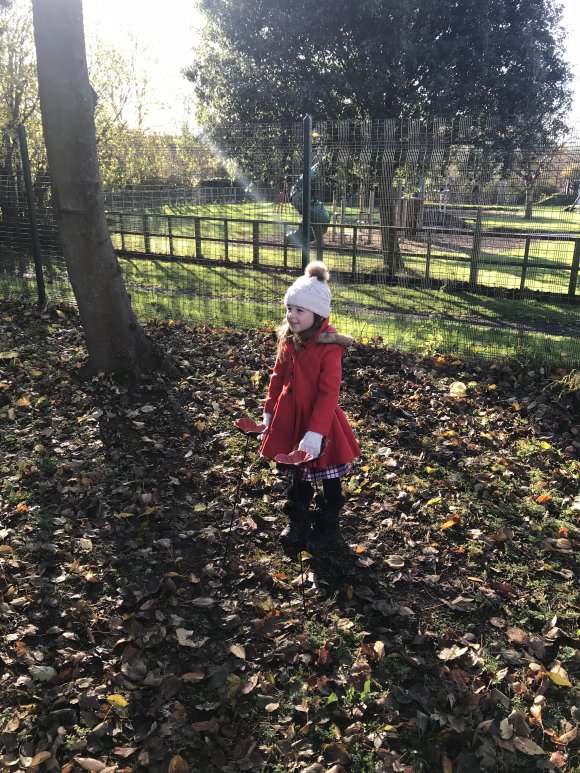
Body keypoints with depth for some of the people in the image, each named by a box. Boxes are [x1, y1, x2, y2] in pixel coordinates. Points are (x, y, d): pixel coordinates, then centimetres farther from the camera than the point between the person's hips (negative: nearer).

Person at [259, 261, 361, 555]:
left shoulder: (330, 347, -23)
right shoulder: (288, 338, -1)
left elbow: (329, 393, -25)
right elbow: (278, 376, 10)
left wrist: (316, 432, -28)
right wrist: (269, 410, 12)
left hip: (320, 421, -6)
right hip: (290, 418, 6)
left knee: (328, 477, 15)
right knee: (298, 474, 22)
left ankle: (329, 527, 35)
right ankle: (297, 522, 41)